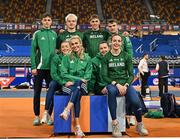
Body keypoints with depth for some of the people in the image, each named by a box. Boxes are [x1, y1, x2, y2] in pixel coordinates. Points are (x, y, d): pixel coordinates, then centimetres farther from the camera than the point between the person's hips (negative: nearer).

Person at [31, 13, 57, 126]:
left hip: (51, 67, 3)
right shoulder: (37, 34, 1)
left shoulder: (54, 34, 10)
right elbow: (33, 51, -3)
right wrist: (33, 67, -9)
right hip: (39, 67, -3)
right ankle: (37, 116, 13)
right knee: (37, 92, 4)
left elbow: (56, 49, 12)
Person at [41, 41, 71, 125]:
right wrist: (62, 83, -18)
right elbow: (53, 73, -6)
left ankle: (48, 114, -23)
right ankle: (46, 113, -34)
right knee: (52, 84, -33)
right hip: (58, 81, 1)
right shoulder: (56, 58, 1)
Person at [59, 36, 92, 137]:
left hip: (82, 86, 0)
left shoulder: (87, 58, 11)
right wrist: (79, 79, -12)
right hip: (68, 86, 0)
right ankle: (77, 126, -46)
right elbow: (64, 74, -1)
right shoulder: (66, 58, 10)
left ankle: (67, 110, -51)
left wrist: (74, 81, -11)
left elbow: (88, 75, 3)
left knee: (78, 84, -36)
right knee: (77, 94, -35)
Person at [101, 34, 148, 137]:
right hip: (112, 84, -1)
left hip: (125, 84, 1)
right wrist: (117, 84, -15)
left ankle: (140, 125, 0)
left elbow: (131, 75, 5)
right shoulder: (106, 57, 6)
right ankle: (115, 123, -30)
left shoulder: (126, 56, 9)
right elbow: (104, 76, -1)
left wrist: (125, 85, -14)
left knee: (136, 102, -28)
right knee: (111, 91, -39)